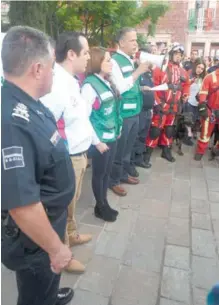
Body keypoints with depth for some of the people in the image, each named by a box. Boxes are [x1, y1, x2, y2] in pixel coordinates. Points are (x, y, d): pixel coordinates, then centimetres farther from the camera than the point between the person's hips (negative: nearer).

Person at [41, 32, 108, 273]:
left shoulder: (71, 81, 6)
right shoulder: (55, 85, -27)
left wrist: (96, 141, 25)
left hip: (79, 154, 9)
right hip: (66, 159, -9)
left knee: (71, 203, 27)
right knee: (63, 207, 12)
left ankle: (72, 235, 51)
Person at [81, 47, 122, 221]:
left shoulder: (107, 82, 9)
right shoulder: (90, 85, -15)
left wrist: (118, 129, 11)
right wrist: (95, 139, -16)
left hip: (112, 136, 7)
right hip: (100, 139, -7)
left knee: (107, 172, 17)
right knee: (99, 173, 9)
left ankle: (104, 203, 34)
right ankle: (100, 207, 27)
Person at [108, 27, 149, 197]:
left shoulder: (130, 60, 12)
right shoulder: (115, 61, -12)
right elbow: (120, 88, -21)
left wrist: (141, 87, 8)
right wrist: (138, 72, -17)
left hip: (135, 111, 8)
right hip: (123, 114, -8)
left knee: (128, 147, 20)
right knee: (119, 149, 4)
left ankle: (124, 173, 37)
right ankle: (114, 180, 20)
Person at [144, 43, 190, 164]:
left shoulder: (182, 72, 10)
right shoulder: (161, 68, -10)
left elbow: (186, 85, 24)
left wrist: (184, 99, 13)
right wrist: (156, 102, -17)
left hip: (174, 106, 7)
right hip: (161, 105, -6)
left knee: (169, 129, 16)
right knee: (156, 129, -7)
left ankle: (166, 150, 31)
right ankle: (148, 152, 4)